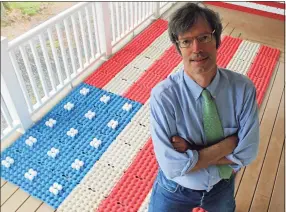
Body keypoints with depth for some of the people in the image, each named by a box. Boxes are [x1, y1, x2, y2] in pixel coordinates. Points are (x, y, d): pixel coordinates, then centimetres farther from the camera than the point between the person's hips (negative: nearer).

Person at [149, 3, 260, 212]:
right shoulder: (163, 95, -30)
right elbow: (173, 166, -31)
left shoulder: (244, 88, -22)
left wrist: (192, 154, -28)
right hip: (176, 189, -3)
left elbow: (247, 153, -19)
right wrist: (228, 143, -27)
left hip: (222, 186, 4)